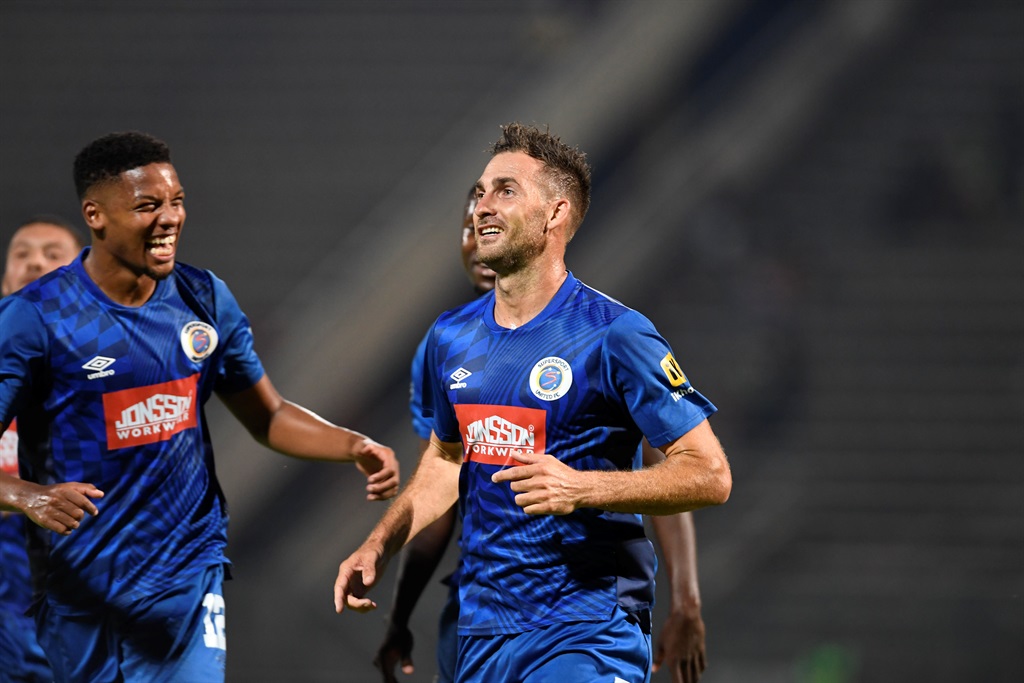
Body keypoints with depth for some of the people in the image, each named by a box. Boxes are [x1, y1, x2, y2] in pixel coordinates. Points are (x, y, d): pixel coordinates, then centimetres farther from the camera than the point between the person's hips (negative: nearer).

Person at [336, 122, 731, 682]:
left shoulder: (612, 336, -11)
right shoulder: (451, 337, 9)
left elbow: (710, 474, -13)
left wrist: (581, 488, -25)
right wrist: (376, 549, 14)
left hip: (587, 638, -6)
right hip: (482, 632, 6)